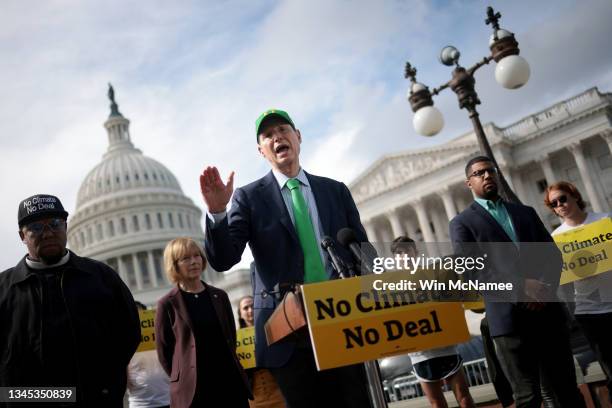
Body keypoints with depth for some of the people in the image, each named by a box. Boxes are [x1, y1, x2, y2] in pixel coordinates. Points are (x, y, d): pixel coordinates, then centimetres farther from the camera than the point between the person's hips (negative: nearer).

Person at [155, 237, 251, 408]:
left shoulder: (219, 296, 10)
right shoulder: (168, 304, -2)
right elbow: (164, 351, 2)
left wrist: (227, 366, 12)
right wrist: (183, 380, 3)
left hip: (230, 381, 4)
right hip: (193, 391, -4)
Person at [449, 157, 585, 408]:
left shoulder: (526, 213, 18)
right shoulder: (462, 223, 4)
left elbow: (552, 253, 11)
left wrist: (545, 288, -9)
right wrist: (522, 286, -17)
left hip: (548, 313, 4)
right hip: (509, 319, -4)